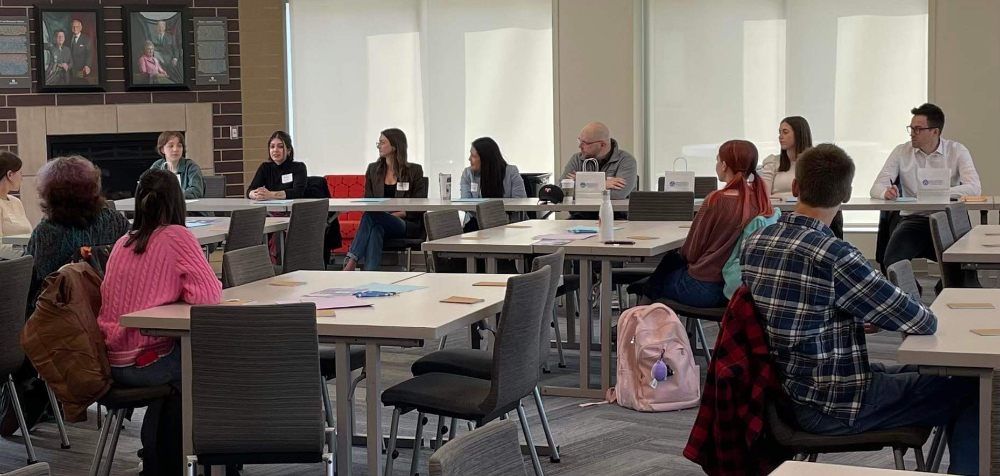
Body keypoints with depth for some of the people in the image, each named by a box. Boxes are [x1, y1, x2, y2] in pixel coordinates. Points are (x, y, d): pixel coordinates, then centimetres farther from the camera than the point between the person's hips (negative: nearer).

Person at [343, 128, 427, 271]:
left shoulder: (414, 171, 4)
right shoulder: (373, 169, 15)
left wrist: (395, 215, -16)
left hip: (408, 225, -3)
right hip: (379, 222, 3)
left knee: (372, 215, -35)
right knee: (375, 229, -38)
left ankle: (351, 265, -46)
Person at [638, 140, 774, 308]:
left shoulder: (717, 200, -19)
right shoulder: (762, 201, -3)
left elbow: (691, 252, -11)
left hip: (707, 288, -6)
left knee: (667, 265, 23)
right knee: (673, 263, 27)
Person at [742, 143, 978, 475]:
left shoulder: (754, 244, -2)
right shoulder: (833, 255, -26)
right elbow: (923, 323, -17)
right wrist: (880, 318, 4)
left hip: (789, 392, 8)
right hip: (835, 405, -8)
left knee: (920, 372, 28)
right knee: (972, 390, 6)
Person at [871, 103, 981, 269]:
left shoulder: (957, 151, 2)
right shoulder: (901, 152, 5)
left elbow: (974, 188, -12)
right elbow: (876, 188, -1)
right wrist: (886, 192, -26)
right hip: (913, 220, 1)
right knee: (892, 262, -27)